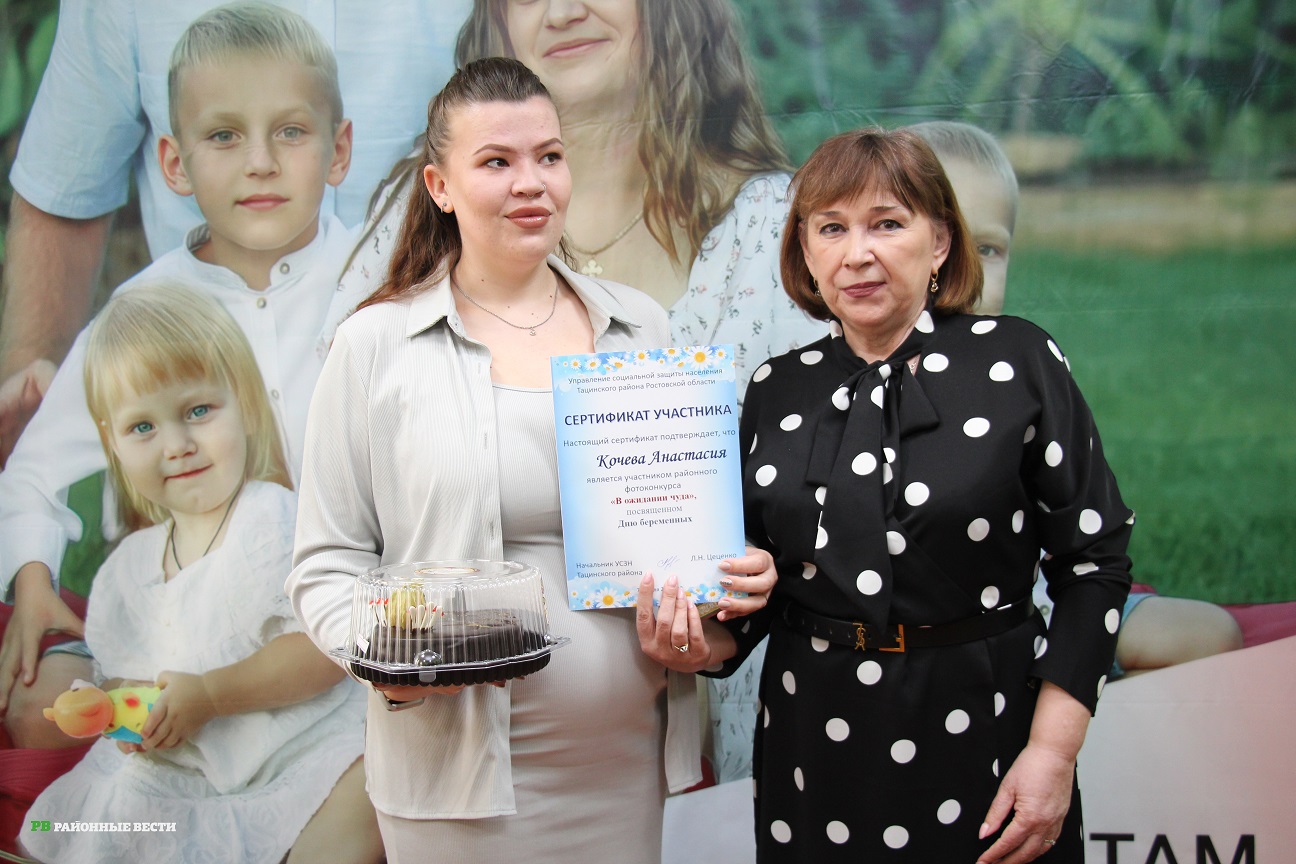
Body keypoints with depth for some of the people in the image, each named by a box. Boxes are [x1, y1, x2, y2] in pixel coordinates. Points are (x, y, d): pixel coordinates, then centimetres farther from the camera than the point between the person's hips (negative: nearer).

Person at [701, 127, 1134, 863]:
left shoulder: (1018, 361, -5)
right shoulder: (777, 390, 6)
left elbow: (1094, 559, -6)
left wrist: (1053, 750, -12)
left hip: (984, 725, -3)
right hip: (817, 740, 3)